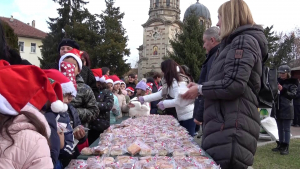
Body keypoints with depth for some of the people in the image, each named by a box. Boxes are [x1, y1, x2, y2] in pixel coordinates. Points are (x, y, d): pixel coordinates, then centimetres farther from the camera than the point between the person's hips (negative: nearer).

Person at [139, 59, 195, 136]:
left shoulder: (179, 81, -20)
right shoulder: (173, 81, 12)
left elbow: (179, 101, -27)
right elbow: (161, 93, 16)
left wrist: (164, 104, -15)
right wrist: (144, 98, 15)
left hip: (187, 117, -10)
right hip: (181, 117, 10)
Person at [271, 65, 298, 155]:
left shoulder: (292, 83, -5)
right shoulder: (277, 81, 9)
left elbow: (294, 95, -15)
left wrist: (283, 90, -27)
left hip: (286, 109, -5)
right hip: (277, 109, 6)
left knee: (286, 129, -1)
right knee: (280, 129, 14)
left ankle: (286, 147, 2)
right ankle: (280, 145, 24)